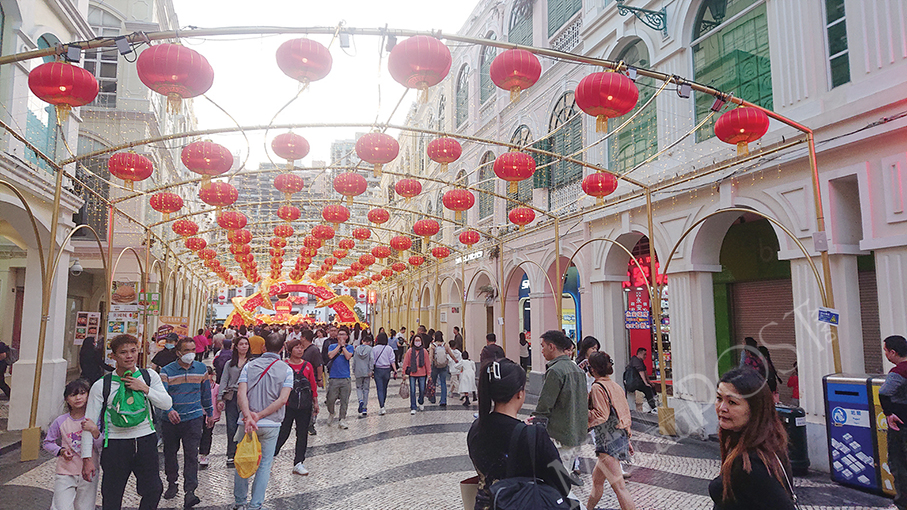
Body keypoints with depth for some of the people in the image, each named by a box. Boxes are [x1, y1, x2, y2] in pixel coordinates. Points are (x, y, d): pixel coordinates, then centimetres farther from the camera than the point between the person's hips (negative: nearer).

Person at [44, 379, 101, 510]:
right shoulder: (60, 422, -2)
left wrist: (95, 431, -25)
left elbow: (102, 448, -8)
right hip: (65, 474, 0)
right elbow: (48, 442, 13)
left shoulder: (94, 419, -5)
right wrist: (61, 451, -6)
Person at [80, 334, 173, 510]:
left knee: (153, 490, 4)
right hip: (115, 444, -2)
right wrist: (87, 459, -8)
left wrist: (145, 388, -15)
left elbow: (167, 404, -3)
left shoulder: (149, 376, 2)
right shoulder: (101, 386, -4)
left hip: (146, 441, 2)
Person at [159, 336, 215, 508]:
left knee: (191, 454, -7)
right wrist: (169, 410, -35)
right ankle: (172, 484, 35)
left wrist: (210, 413, 19)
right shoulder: (166, 371, -7)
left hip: (193, 418, 0)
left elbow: (206, 392, 14)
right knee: (170, 452, 15)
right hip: (171, 419, 0)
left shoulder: (201, 368, 3)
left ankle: (189, 491, -5)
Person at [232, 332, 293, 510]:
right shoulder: (286, 369, -3)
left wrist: (248, 416, -21)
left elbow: (241, 393, -12)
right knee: (265, 464, 10)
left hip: (247, 421, 2)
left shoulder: (249, 365, 0)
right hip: (271, 424, -1)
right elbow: (283, 399, -14)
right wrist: (260, 416, -13)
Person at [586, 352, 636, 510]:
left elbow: (600, 415, -20)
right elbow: (625, 413, 15)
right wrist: (627, 440, 21)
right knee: (597, 478, 23)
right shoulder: (616, 386, 12)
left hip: (608, 442, -10)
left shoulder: (598, 387, -13)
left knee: (619, 486, -7)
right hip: (621, 438, 10)